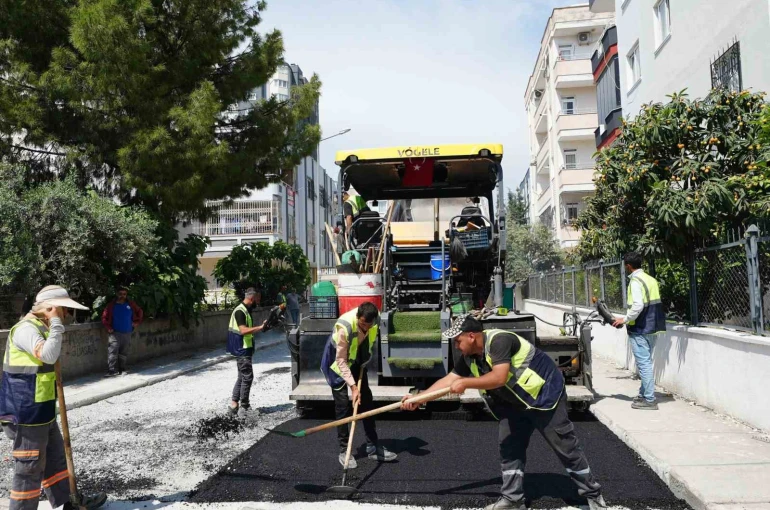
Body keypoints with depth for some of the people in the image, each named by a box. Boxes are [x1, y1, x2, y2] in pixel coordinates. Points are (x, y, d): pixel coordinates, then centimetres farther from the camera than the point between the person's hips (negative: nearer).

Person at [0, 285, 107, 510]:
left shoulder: (41, 328, 13)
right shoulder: (26, 328, -19)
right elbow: (48, 356, -36)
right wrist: (56, 324, -26)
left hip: (42, 410, 10)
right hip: (27, 412, -10)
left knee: (56, 457, 19)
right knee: (30, 466, 0)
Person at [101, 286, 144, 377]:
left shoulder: (131, 304, 6)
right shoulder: (112, 305, 0)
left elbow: (140, 312, 19)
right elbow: (104, 317, 3)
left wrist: (137, 322, 11)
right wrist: (108, 328, -6)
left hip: (127, 333, 2)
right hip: (115, 333, -2)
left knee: (124, 353, 9)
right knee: (112, 352, -13)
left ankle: (123, 369, 17)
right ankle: (112, 370, -14)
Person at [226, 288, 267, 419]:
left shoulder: (246, 310, 14)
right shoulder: (240, 311, -18)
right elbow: (243, 330, -27)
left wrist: (259, 327, 16)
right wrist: (260, 327, -28)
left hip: (245, 349, 11)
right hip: (242, 350, -11)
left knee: (242, 377, 15)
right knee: (247, 377, -7)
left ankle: (233, 405, 20)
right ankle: (243, 407, -1)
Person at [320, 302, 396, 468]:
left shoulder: (375, 318, -22)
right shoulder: (344, 327, -38)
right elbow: (341, 361, -30)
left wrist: (365, 361, 3)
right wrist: (353, 387, -33)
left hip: (357, 360, 6)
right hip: (338, 362, -5)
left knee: (367, 401, 5)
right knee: (342, 405, -8)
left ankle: (373, 447, 14)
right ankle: (344, 451, 5)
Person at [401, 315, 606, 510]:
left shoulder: (499, 340, -31)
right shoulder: (468, 356, -4)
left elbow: (499, 378, -39)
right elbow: (450, 379, 0)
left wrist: (465, 383, -31)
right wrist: (418, 398, -5)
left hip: (545, 394, -8)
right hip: (514, 403, 8)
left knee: (565, 446, 1)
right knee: (509, 447, 5)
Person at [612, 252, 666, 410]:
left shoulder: (635, 281, -14)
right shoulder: (651, 279, 12)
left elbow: (638, 306, -25)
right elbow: (654, 305, 16)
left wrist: (625, 320, -12)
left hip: (640, 329, -9)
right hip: (652, 327, 9)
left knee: (644, 364, -5)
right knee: (646, 362, 18)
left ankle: (649, 400, -1)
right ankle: (644, 394, 28)